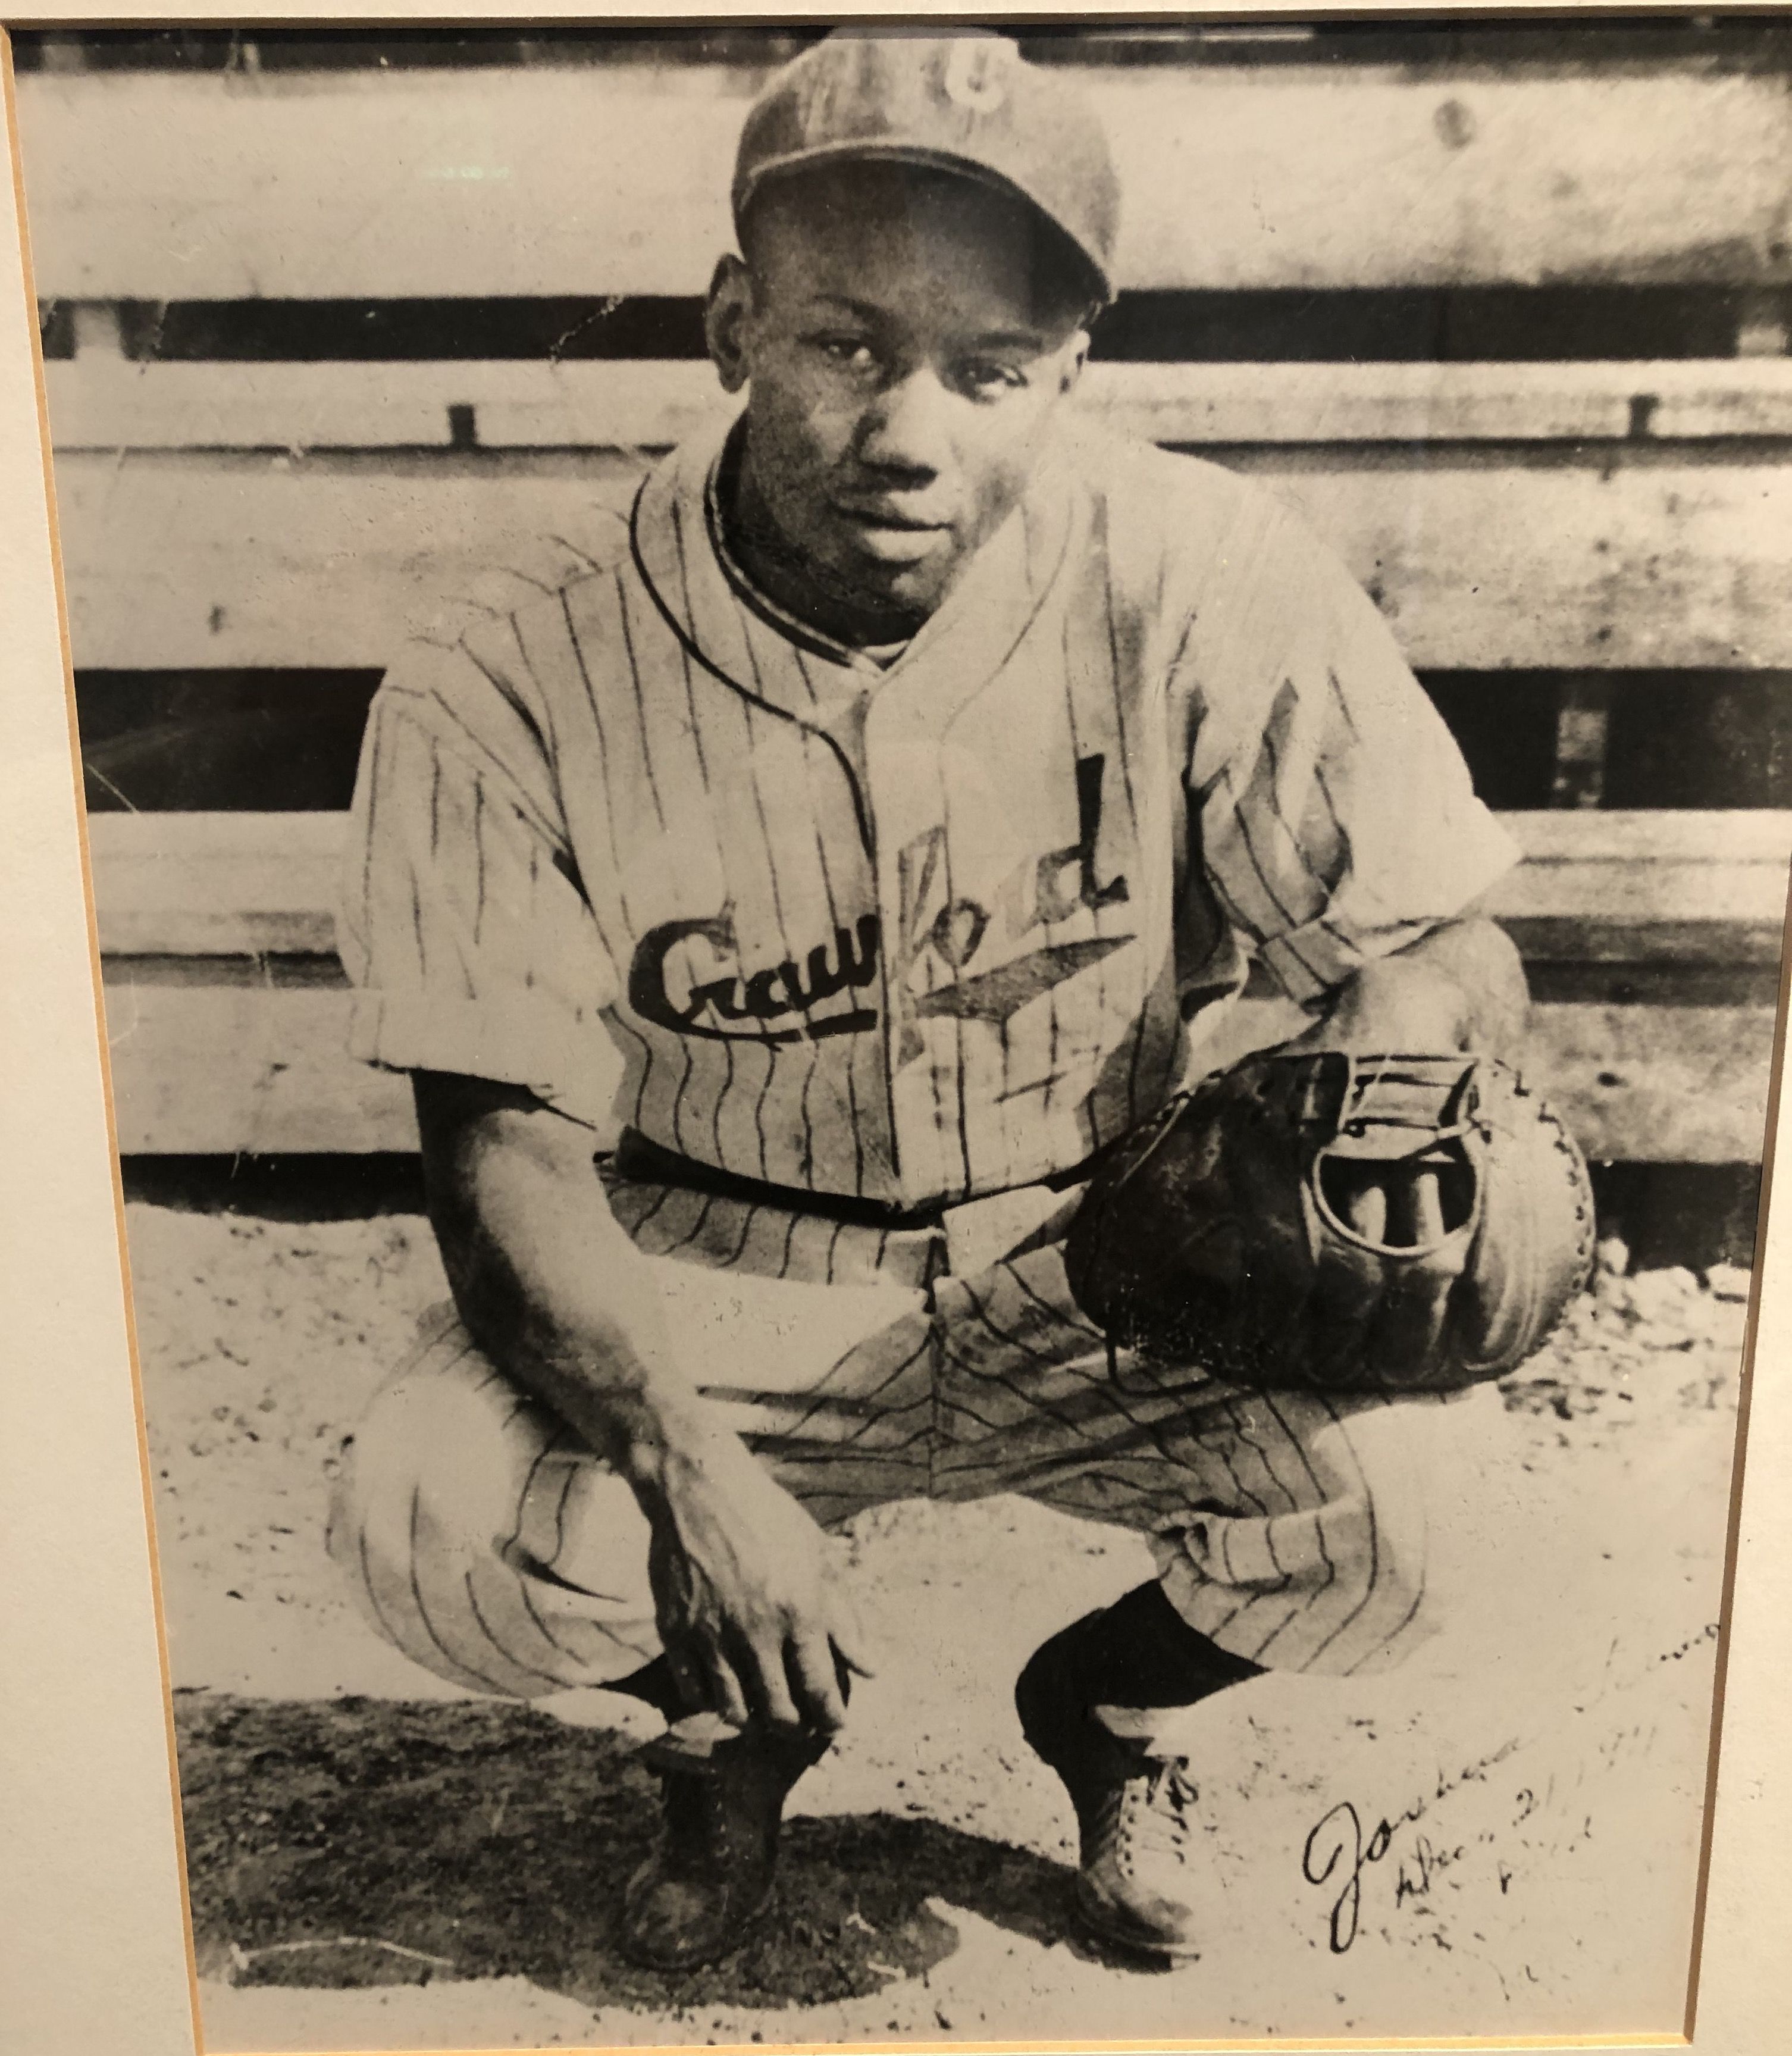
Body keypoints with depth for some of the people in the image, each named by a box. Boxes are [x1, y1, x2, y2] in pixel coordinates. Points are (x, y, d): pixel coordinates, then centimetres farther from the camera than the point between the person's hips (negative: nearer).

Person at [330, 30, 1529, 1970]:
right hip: (705, 1293, 0)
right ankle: (732, 1730, 17)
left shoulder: (1202, 579, -15)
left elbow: (1447, 948, -8)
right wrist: (682, 1460, -30)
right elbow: (506, 1142, -14)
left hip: (1104, 1279, 1)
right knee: (439, 1531, -24)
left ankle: (1105, 1700, 18)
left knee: (1376, 1499, -23)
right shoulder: (504, 700, -17)